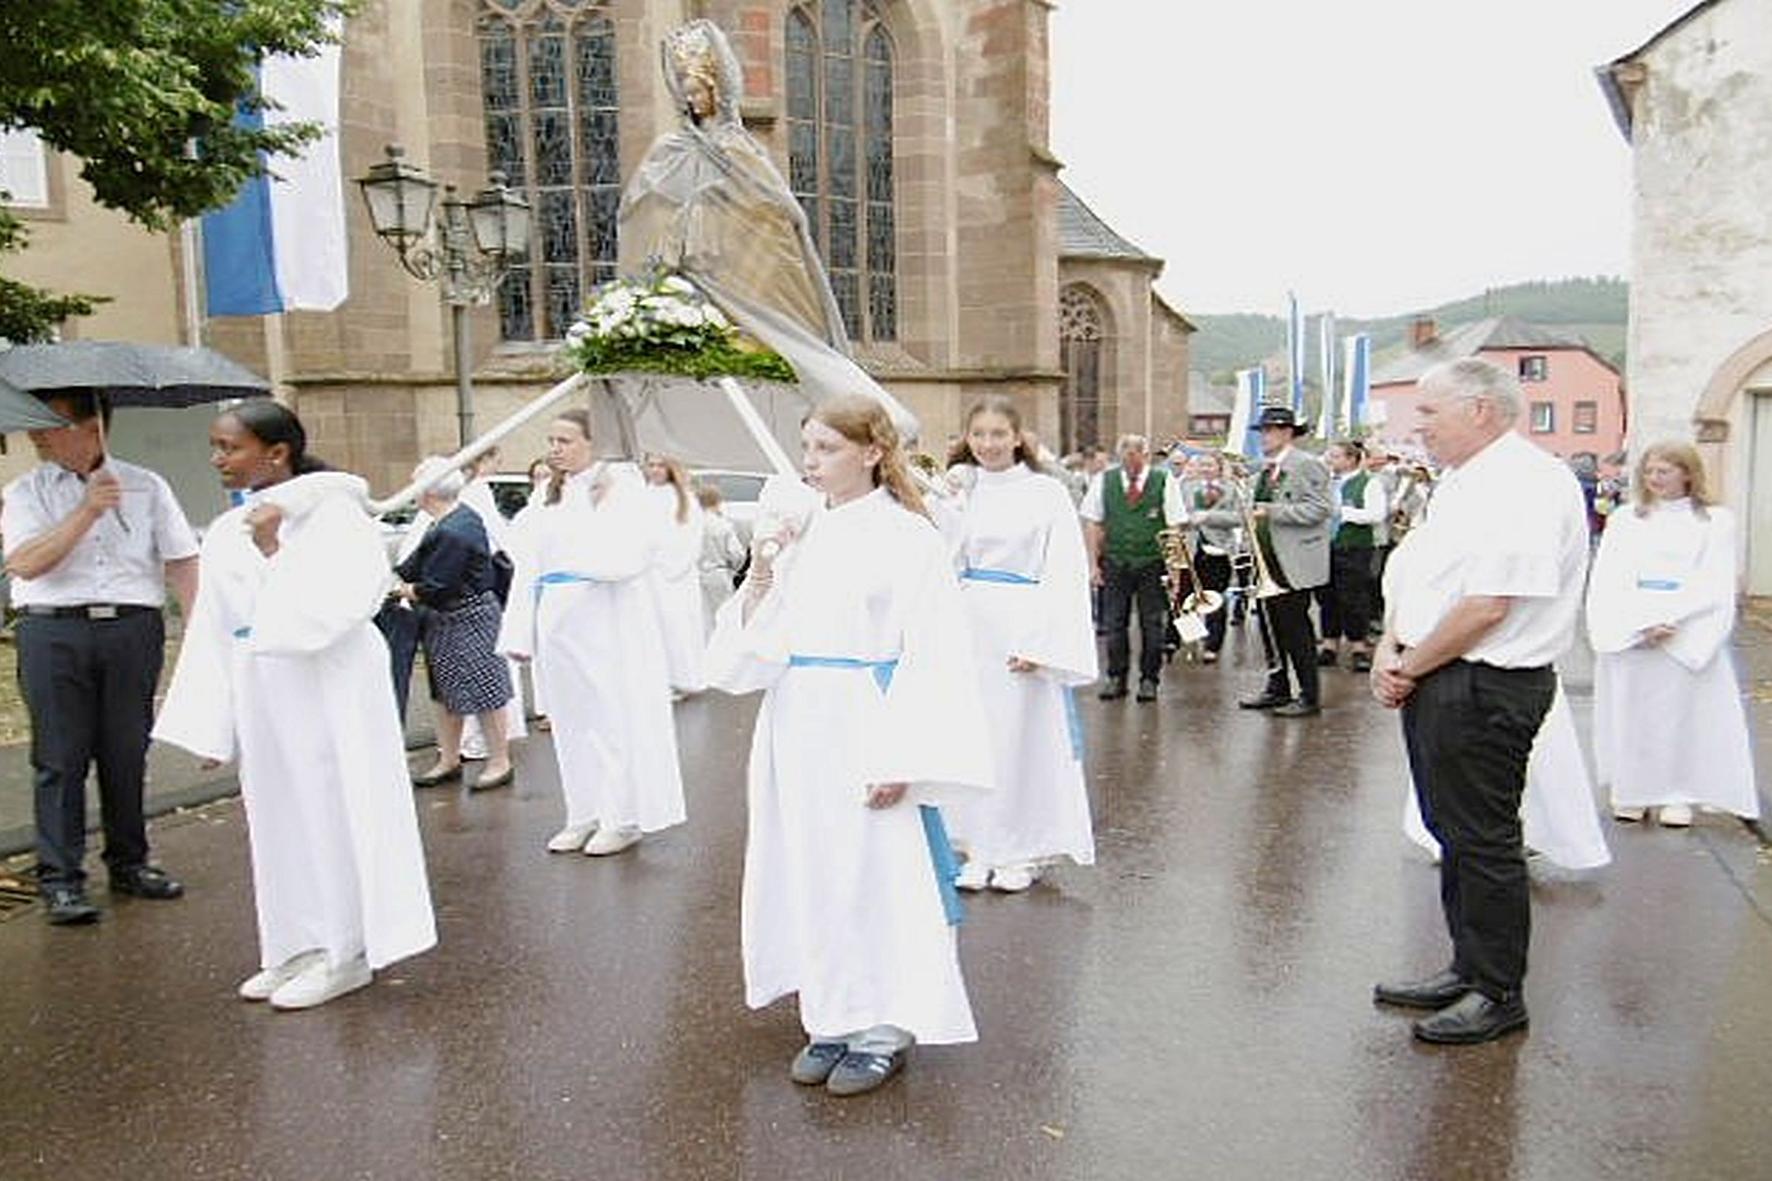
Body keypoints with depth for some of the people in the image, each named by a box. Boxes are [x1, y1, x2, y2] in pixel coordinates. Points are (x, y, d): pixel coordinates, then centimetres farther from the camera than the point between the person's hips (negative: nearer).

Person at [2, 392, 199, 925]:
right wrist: (87, 510, -14)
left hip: (133, 629, 1)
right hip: (53, 632, -1)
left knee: (128, 754, 8)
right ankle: (60, 879, 9)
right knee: (60, 758, 1)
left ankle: (128, 863, 22)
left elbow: (180, 562, 6)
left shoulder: (145, 486, 8)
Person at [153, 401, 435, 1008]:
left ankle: (344, 954, 15)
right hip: (258, 693, 7)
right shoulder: (225, 533, 9)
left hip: (325, 689, -7)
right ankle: (299, 948, 27)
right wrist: (211, 726, 9)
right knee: (280, 819, 13)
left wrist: (273, 547, -19)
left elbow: (324, 611, -19)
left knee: (332, 812, 2)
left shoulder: (331, 511, -10)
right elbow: (213, 633, 11)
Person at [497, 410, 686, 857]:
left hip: (606, 620, -7)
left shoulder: (618, 484, -6)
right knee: (572, 723, 12)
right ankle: (585, 815, 24)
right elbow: (529, 568, 13)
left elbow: (629, 553, -16)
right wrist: (521, 632, 8)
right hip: (557, 622, 7)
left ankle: (624, 818, 11)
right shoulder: (551, 498, 14)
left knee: (615, 716, 0)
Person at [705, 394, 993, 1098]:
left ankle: (882, 1027, 19)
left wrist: (899, 760, -17)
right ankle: (831, 1020, 28)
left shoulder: (907, 538, -8)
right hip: (798, 729, 6)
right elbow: (753, 646, 11)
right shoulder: (799, 534, 9)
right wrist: (760, 578, -6)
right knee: (809, 873, 12)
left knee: (874, 874, 1)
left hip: (864, 733, -6)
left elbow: (930, 657, -11)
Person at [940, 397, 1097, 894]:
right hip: (967, 629, 4)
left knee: (1023, 738, 2)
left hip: (1023, 633, -4)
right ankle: (979, 848, 21)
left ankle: (1022, 853, 17)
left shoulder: (1046, 493, -3)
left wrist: (1040, 643, -14)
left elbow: (1065, 574, -7)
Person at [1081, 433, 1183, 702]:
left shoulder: (1164, 482, -2)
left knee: (1152, 624, 4)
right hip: (1115, 563, 1)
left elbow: (1175, 528, -2)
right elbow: (1092, 523, 4)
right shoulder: (1103, 481, 2)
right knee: (1114, 623, 3)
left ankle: (1148, 679, 15)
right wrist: (1094, 563, -2)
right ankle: (1116, 678, 14)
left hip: (1152, 563, -1)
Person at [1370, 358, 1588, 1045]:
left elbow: (1487, 607, -23)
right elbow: (1413, 578, 17)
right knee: (1453, 832, 17)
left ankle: (1498, 994, 16)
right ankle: (1468, 970, 31)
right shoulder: (1462, 483, 15)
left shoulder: (1528, 485, -16)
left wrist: (1408, 667, -13)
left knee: (1483, 840, 1)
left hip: (1485, 690, -10)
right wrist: (1389, 652, 1)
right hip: (1436, 683, 10)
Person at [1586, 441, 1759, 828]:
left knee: (1683, 714, 1)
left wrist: (1671, 623, -15)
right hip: (1627, 642, 2)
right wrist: (1640, 625, -12)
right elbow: (1606, 582, 2)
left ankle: (1679, 795, 11)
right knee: (1630, 715, 4)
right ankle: (1631, 792, 13)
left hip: (1688, 644, -2)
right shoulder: (1624, 519, 10)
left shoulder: (1715, 521, 4)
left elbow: (1715, 587, -3)